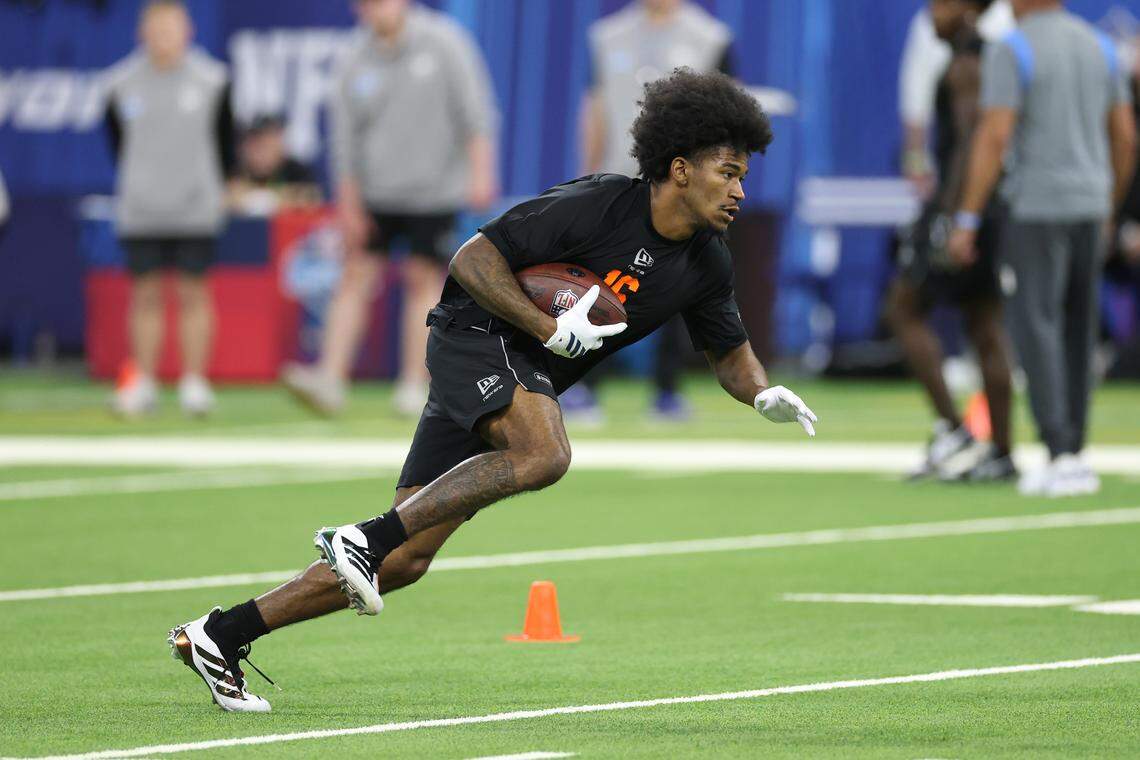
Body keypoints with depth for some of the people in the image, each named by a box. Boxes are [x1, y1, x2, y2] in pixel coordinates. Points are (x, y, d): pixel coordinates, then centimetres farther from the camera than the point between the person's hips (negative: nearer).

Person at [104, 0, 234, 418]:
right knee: (145, 293, 4)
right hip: (140, 211, 1)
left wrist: (217, 188, 12)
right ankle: (144, 382, 9)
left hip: (195, 208, -1)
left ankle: (194, 381, 7)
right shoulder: (122, 85, 1)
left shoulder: (211, 82, -2)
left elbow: (225, 140, 9)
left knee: (193, 293, 1)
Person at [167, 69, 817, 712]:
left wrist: (765, 394, -2)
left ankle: (222, 635, 2)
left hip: (529, 379, 7)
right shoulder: (599, 206, -18)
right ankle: (364, 537, -30)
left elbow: (730, 351, 19)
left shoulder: (707, 266, 4)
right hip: (478, 337, -7)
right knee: (544, 455, -37)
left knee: (405, 561, -1)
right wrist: (550, 329, -23)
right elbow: (473, 258, -17)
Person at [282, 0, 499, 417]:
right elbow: (346, 139, 2)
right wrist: (349, 206, 0)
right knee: (356, 277, -4)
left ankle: (414, 386, 5)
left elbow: (475, 111, -6)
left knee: (424, 280, -1)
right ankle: (330, 380, -7)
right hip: (377, 193, 2)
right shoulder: (357, 61, -1)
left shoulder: (443, 43, -7)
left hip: (434, 190, -2)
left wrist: (480, 173, -14)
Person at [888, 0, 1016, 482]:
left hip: (964, 204, -9)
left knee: (903, 310, -2)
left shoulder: (967, 64, -13)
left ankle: (952, 430, -8)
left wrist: (949, 216, -26)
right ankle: (1001, 454, 5)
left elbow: (971, 140, -22)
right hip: (994, 211, 9)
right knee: (986, 331, 8)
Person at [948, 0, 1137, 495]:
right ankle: (1073, 457, 13)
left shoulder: (1011, 50, -9)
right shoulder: (1099, 46, 11)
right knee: (1078, 330, 11)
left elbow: (994, 138, -15)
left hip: (1036, 210, -6)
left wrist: (967, 221, -12)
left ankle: (1060, 452, -16)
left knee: (1036, 326, -7)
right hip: (1090, 204, 6)